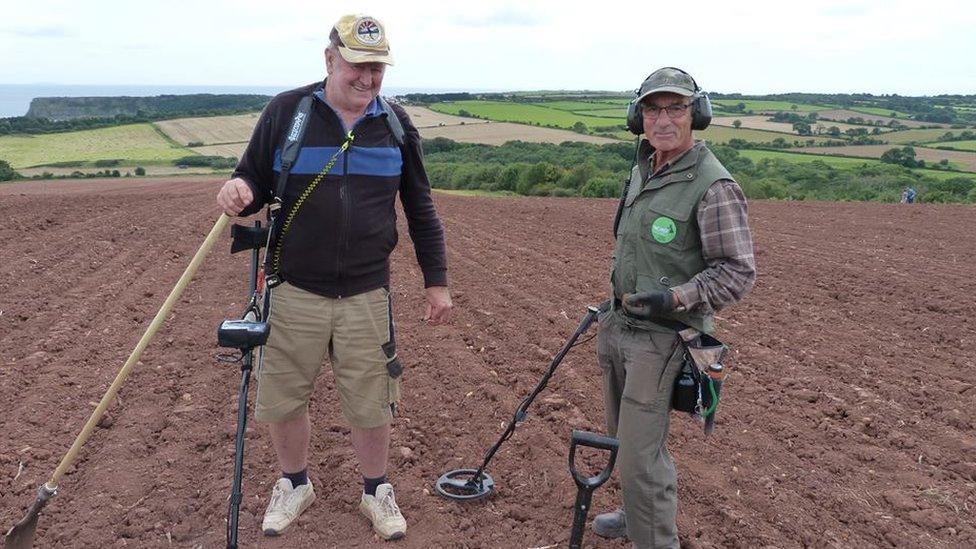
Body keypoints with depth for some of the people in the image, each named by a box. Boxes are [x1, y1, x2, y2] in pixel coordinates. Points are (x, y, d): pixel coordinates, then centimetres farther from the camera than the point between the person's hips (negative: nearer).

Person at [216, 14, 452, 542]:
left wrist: (436, 280, 7)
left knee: (370, 403, 10)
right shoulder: (285, 112, -4)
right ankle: (294, 484, 38)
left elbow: (420, 209, 8)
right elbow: (255, 180, 3)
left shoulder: (396, 124, 2)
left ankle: (376, 491, 35)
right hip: (293, 293, 0)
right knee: (281, 400, 11)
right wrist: (238, 193, -22)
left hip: (367, 296, 1)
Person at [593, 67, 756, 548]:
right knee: (623, 435, 22)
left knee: (642, 455, -6)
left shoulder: (713, 186, -18)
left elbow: (738, 272, -19)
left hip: (661, 336, -8)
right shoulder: (641, 170, 8)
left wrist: (674, 297, -30)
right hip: (619, 325, 9)